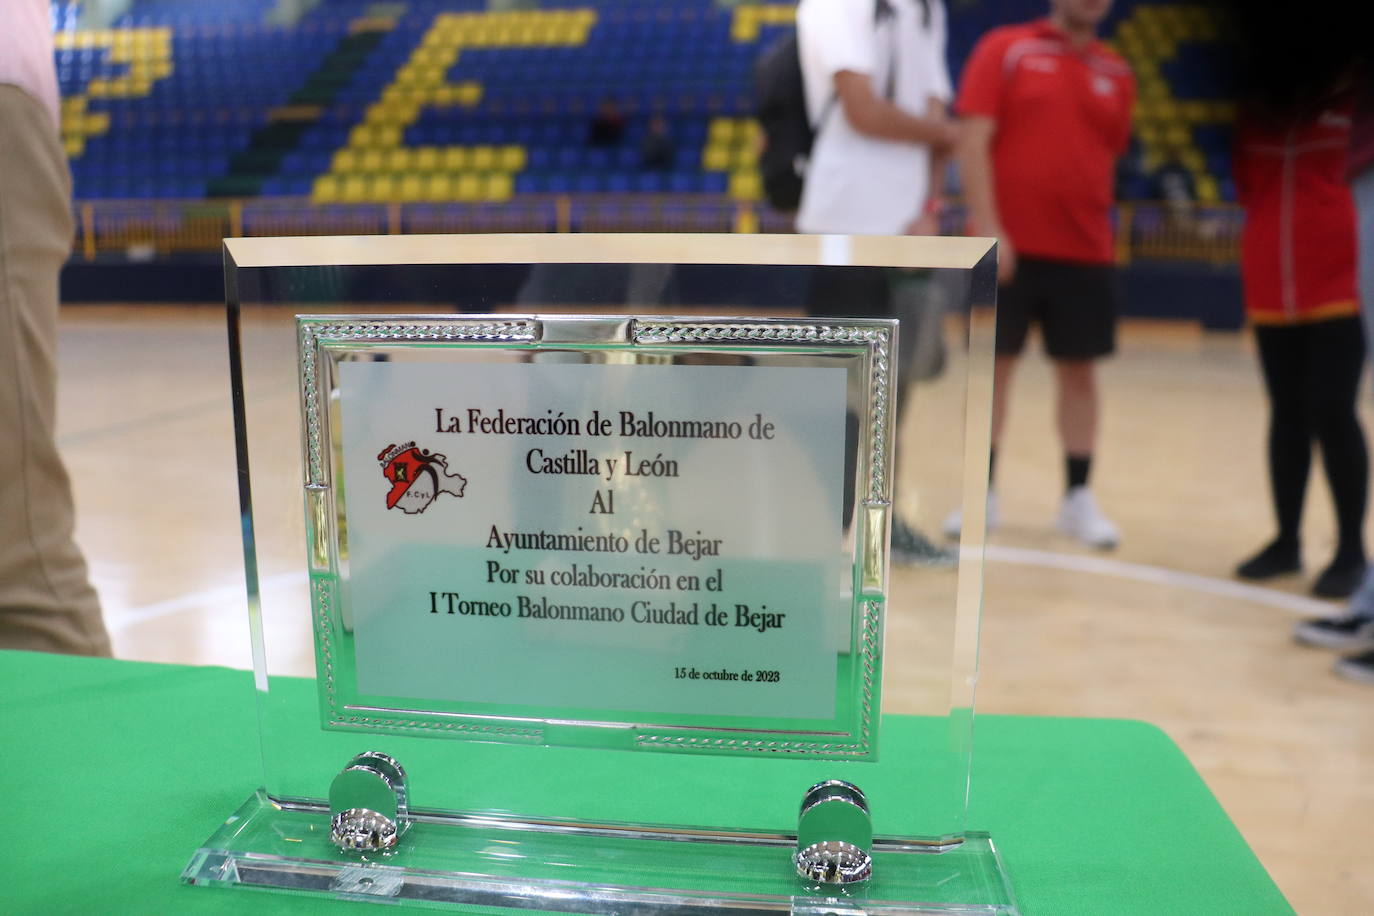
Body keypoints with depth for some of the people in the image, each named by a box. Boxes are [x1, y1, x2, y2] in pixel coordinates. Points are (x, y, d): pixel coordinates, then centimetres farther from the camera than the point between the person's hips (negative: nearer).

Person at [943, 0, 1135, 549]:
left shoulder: (1116, 74, 12)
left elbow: (1108, 157, 19)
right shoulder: (1004, 49, 1)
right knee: (996, 363, 4)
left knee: (1079, 370, 5)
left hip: (1085, 251, 4)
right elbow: (972, 142, -7)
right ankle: (982, 492, 16)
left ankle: (1078, 498, 16)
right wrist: (988, 227, -15)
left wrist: (1095, 227, 13)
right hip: (1007, 245, -3)